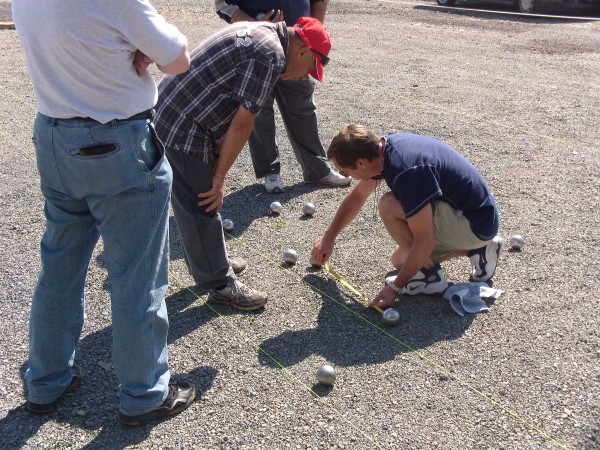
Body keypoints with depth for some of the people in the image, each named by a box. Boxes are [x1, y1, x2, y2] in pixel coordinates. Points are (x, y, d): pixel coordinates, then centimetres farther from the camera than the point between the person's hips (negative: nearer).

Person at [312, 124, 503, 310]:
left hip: (477, 223, -9)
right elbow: (356, 196, 13)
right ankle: (477, 249, 15)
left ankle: (430, 275, -6)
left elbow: (425, 242, -29)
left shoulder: (407, 171, -32)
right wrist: (328, 238, 21)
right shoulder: (383, 148, -4)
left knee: (388, 206, -23)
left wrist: (395, 287, -17)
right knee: (400, 260, 15)